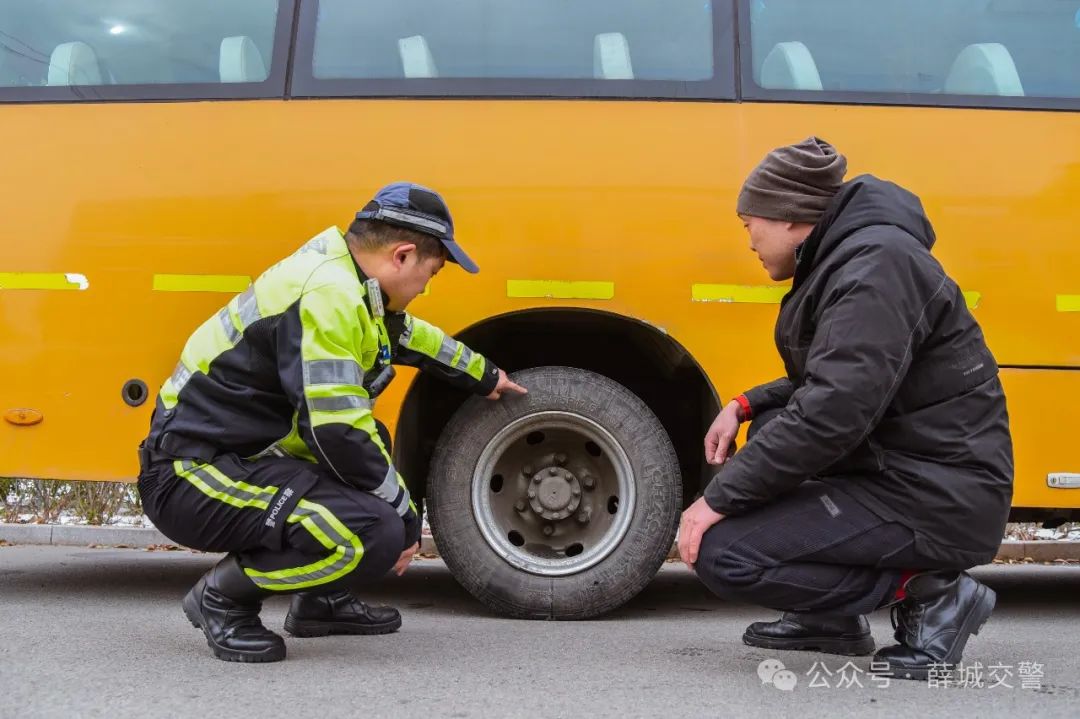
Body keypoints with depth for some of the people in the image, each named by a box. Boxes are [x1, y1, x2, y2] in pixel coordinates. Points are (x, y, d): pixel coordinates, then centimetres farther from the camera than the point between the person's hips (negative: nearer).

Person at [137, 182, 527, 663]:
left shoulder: (345, 281, 9)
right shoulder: (325, 295, -22)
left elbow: (410, 336, 31)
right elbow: (338, 435, -25)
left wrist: (483, 376, 46)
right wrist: (406, 518, -13)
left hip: (235, 455, 11)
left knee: (374, 445, 27)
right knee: (375, 535, -25)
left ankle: (320, 601, 21)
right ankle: (223, 595, -5)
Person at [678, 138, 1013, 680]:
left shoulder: (876, 265, -18)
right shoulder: (842, 259, 13)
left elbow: (834, 413, -26)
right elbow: (832, 381, 25)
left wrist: (720, 498, -20)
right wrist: (746, 406, 10)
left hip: (939, 500, -10)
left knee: (721, 552, -15)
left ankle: (927, 593, -8)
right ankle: (831, 618, 19)